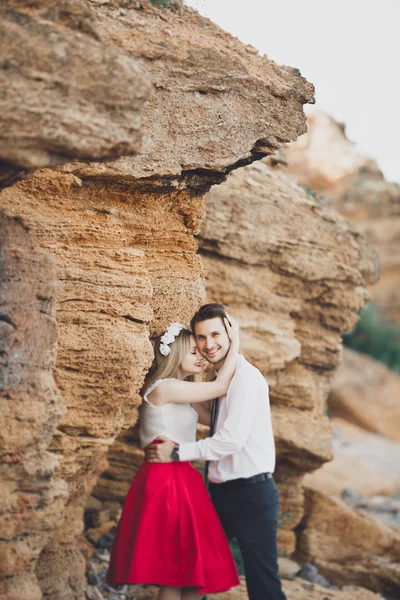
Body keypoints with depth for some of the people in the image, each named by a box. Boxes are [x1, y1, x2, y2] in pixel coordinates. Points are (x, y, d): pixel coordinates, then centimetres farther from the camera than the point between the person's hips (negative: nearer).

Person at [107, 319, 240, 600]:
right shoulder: (164, 387, -11)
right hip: (166, 481, -10)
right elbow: (220, 387, -13)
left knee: (190, 569, 10)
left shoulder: (182, 394, 19)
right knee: (175, 571, -5)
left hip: (183, 479, 10)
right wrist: (235, 343, -3)